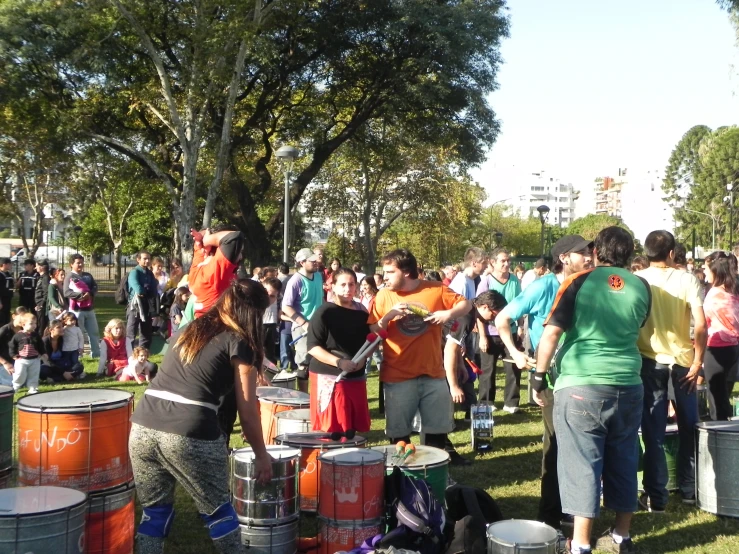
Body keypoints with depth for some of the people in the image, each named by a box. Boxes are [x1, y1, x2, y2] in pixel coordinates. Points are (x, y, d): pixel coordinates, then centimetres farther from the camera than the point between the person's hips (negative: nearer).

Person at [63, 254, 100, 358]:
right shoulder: (69, 277, -5)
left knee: (94, 332, 10)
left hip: (89, 309, 6)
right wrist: (81, 295, -27)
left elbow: (95, 287, 6)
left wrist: (90, 294, -16)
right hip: (77, 310, -6)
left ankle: (96, 354, 19)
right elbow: (67, 293, -15)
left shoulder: (88, 276, 13)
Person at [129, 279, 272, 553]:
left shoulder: (191, 329, 22)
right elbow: (248, 412, 4)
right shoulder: (239, 342, 4)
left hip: (143, 426, 6)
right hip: (189, 435, -5)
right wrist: (261, 455, 17)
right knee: (217, 510, 14)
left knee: (154, 511, 20)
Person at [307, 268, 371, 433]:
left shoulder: (362, 313, 7)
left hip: (356, 378, 5)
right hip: (329, 378, -5)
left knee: (355, 429, 8)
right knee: (331, 430, -3)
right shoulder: (325, 313, -10)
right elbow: (312, 347, -13)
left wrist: (363, 358, -4)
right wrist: (338, 362, -23)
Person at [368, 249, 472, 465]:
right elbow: (372, 332, -4)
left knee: (438, 428, 12)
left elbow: (466, 304, 7)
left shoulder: (436, 289, -2)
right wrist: (387, 316, -22)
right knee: (399, 433, 7)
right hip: (398, 376, -1)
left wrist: (449, 313, -12)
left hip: (433, 373, 1)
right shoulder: (384, 296, -2)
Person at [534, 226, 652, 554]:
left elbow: (551, 333, -10)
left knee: (582, 462, 1)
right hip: (629, 385, 4)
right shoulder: (642, 287, 6)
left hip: (581, 385, -4)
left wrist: (539, 375, -2)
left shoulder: (579, 282, -5)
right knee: (623, 461, 15)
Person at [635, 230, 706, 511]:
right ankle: (689, 489, 25)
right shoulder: (687, 280, -3)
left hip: (649, 360, 0)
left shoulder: (636, 280, -2)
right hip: (683, 360, 0)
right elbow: (701, 325, -10)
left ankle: (656, 497, 7)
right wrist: (697, 362, -4)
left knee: (654, 432, 5)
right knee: (688, 428, 16)